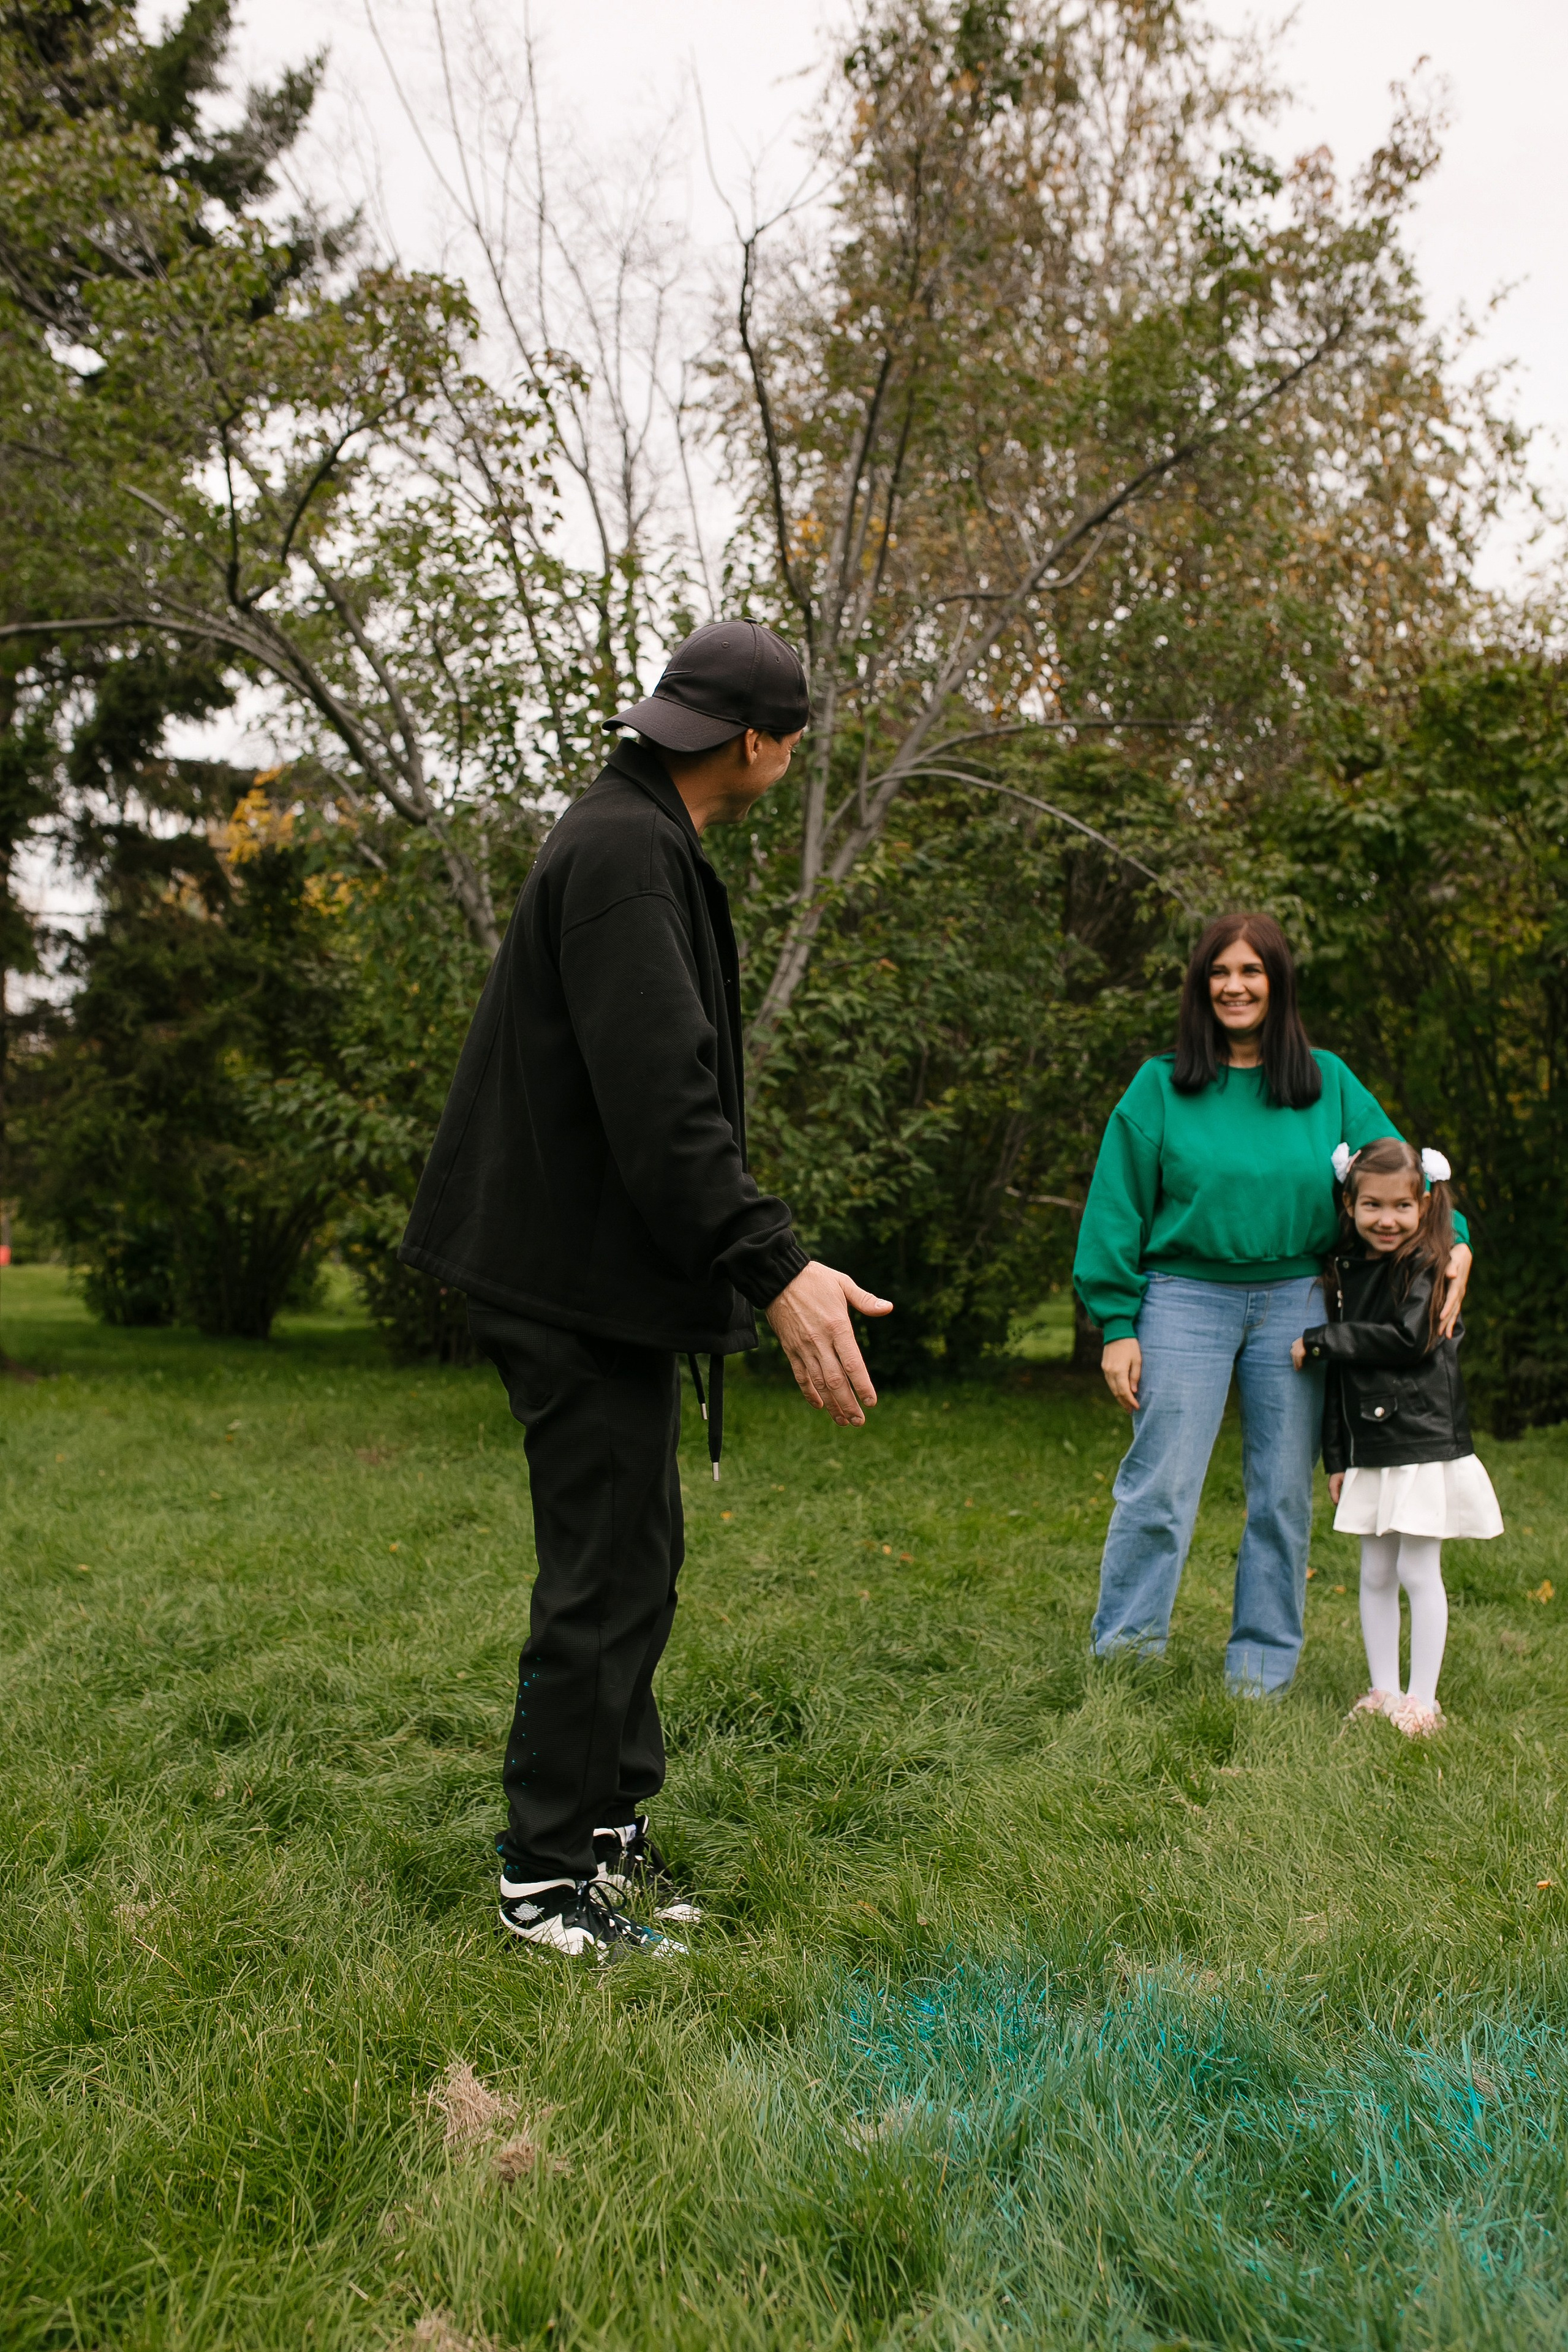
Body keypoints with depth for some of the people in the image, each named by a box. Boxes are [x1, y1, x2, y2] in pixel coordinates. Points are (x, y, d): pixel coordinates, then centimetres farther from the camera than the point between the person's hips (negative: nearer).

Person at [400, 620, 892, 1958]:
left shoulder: (636, 839, 15)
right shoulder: (625, 855, -18)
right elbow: (660, 1093, -28)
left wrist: (742, 1257, 33)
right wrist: (773, 1267, -32)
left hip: (603, 1269, 11)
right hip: (586, 1278, -11)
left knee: (634, 1554, 18)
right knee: (607, 1570, -2)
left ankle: (614, 1822, 31)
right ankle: (548, 1877, 11)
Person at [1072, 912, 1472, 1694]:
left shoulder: (1329, 1084, 8)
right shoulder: (1161, 1086, 2)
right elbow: (1117, 1209, 1)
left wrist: (1451, 1242, -9)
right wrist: (1116, 1325, -4)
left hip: (1296, 1300, 3)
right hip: (1187, 1299, -2)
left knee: (1283, 1495, 7)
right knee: (1158, 1488, -7)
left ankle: (1263, 1669, 20)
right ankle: (1120, 1657, 4)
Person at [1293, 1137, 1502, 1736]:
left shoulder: (1428, 1269, -8)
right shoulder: (1348, 1272, 10)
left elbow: (1409, 1341, -20)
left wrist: (1320, 1342, -13)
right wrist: (1335, 1456, 13)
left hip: (1424, 1445, -6)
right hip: (1371, 1450, 6)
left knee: (1418, 1572, -2)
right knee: (1375, 1575, 10)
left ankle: (1422, 1701, 8)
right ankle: (1383, 1693, 20)